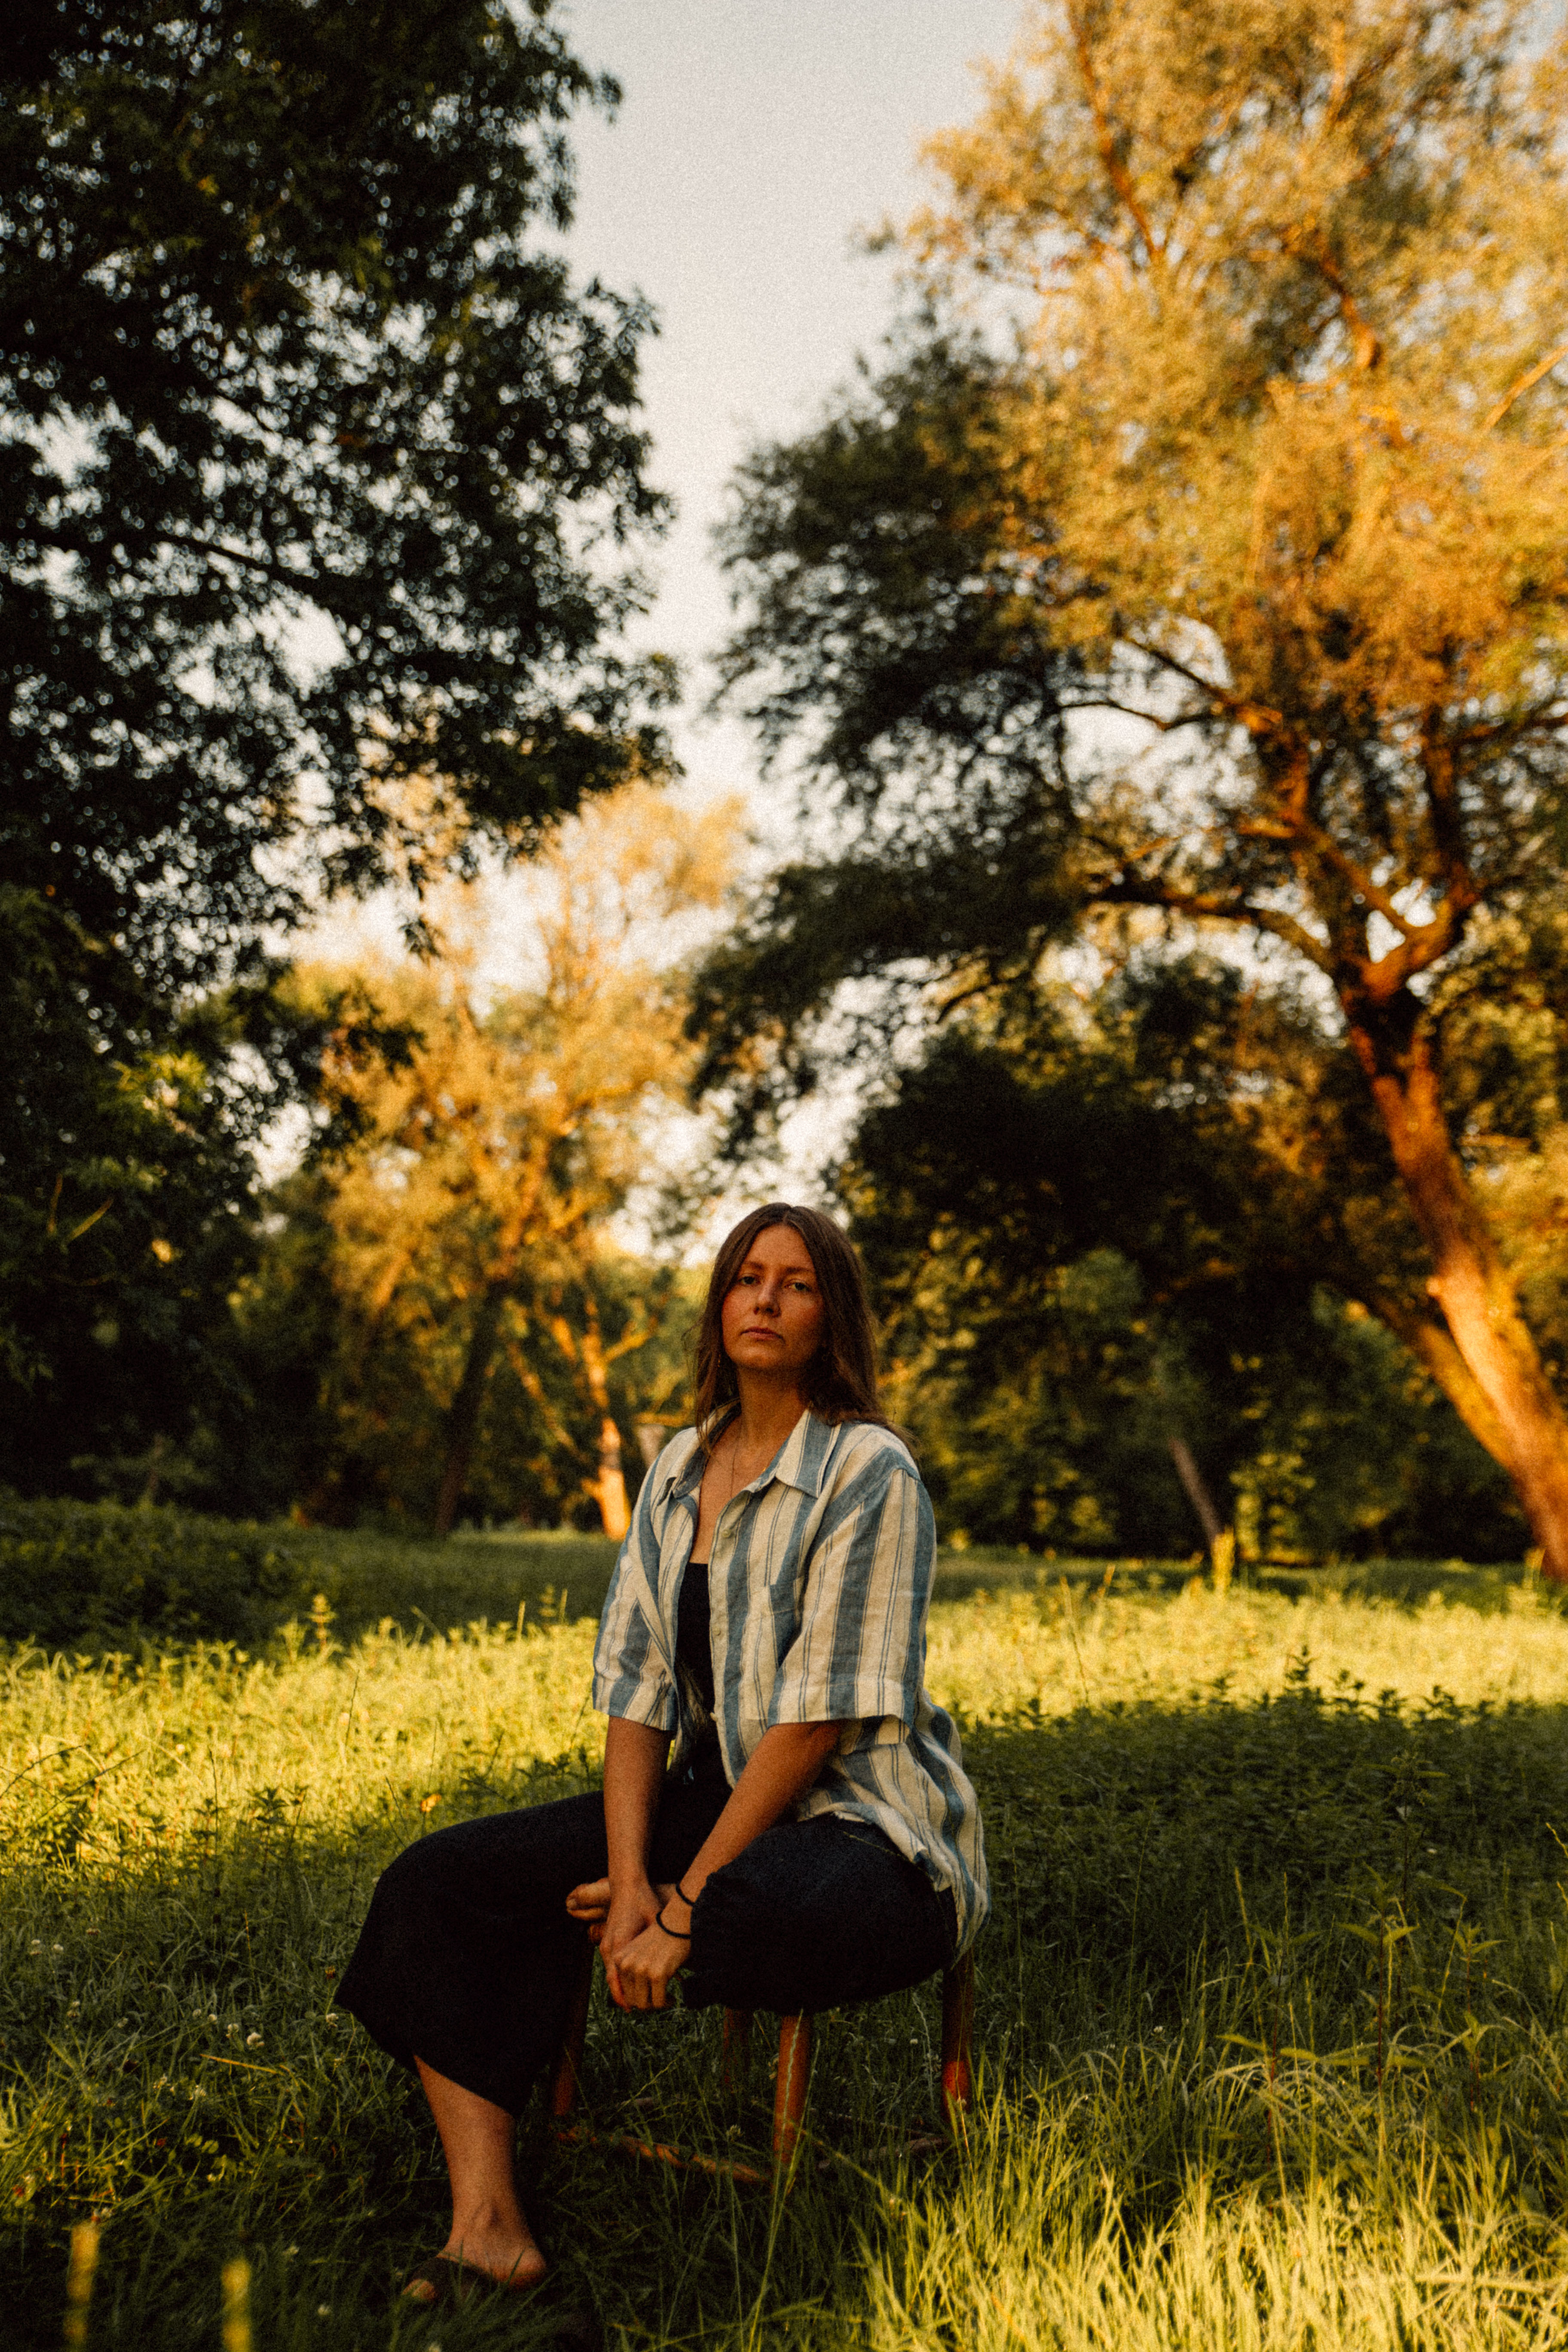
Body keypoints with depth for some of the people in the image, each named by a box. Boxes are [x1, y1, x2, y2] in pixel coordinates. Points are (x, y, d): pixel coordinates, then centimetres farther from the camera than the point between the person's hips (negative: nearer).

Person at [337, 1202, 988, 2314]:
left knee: (778, 1916, -41)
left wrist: (684, 1909, -20)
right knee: (442, 1881, -7)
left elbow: (821, 1716, -18)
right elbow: (638, 1680, 3)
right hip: (713, 1796, 7)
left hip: (858, 1822, -7)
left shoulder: (869, 1473, -13)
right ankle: (486, 2220, -15)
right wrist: (627, 1872, -11)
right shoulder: (680, 1468, 8)